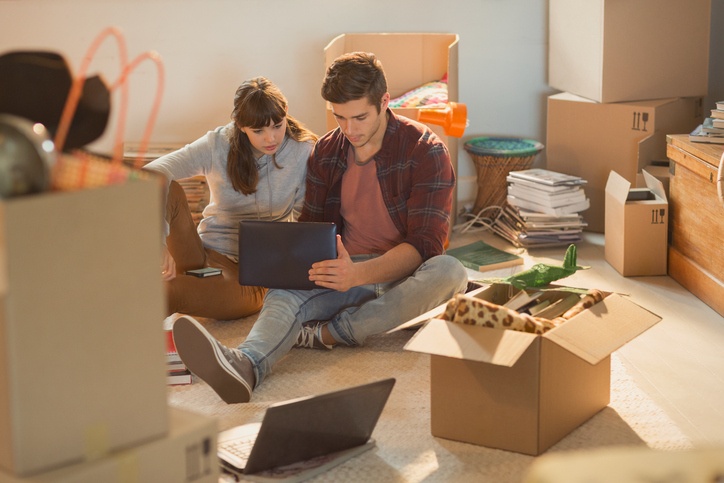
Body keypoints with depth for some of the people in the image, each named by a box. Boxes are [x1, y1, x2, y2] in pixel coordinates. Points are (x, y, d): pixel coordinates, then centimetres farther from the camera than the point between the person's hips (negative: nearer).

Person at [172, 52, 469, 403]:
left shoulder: (425, 151, -9)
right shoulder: (326, 152, 7)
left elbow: (425, 244, -16)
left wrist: (359, 274, -34)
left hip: (403, 276, -2)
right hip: (345, 272, 2)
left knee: (449, 272, -36)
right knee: (285, 294, -30)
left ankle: (326, 333, -34)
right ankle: (243, 365, -64)